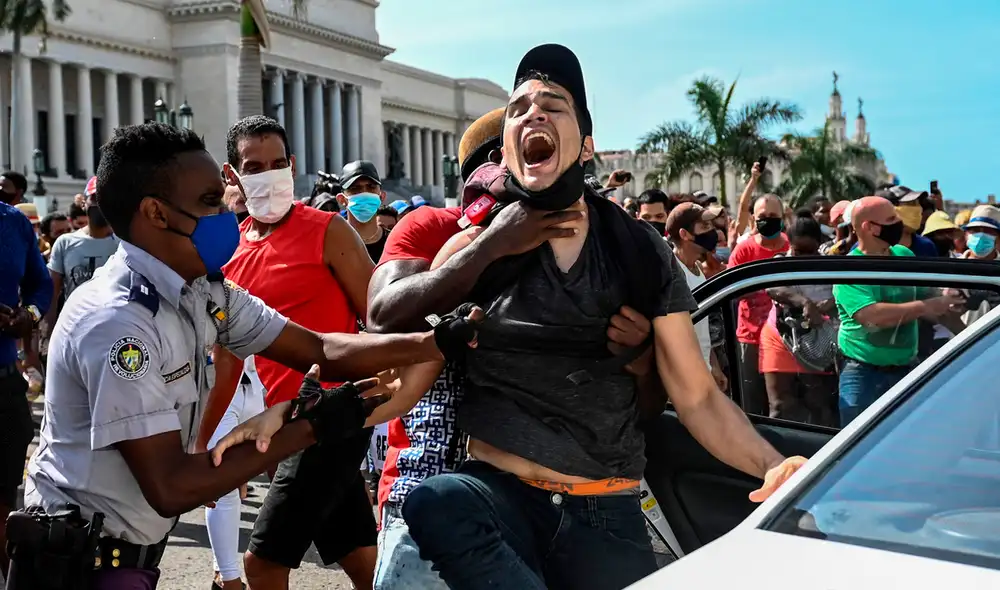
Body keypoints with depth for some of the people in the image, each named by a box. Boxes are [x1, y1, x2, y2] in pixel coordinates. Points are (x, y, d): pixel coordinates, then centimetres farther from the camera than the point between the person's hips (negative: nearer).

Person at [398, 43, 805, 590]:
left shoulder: (640, 253, 3)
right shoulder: (477, 245, 2)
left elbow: (697, 397, 2)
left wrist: (774, 468, -16)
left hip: (605, 511, 1)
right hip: (497, 491, 0)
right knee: (435, 502, -31)